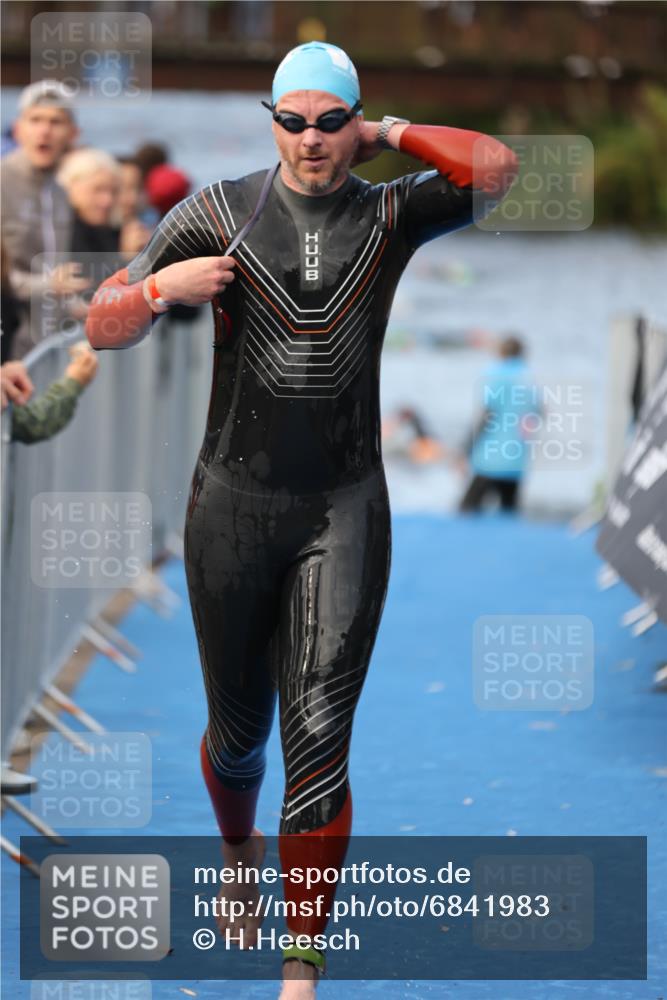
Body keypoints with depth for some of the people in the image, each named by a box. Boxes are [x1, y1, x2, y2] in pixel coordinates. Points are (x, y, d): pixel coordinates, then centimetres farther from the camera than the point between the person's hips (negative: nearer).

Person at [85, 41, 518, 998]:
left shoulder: (388, 216, 1)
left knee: (319, 740, -11)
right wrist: (162, 286, -22)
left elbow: (497, 168, -17)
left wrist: (387, 131, -7)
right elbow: (102, 329, -2)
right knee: (238, 726, 14)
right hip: (234, 502, 1)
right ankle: (240, 854, 48)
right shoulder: (217, 213, -1)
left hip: (345, 509, -1)